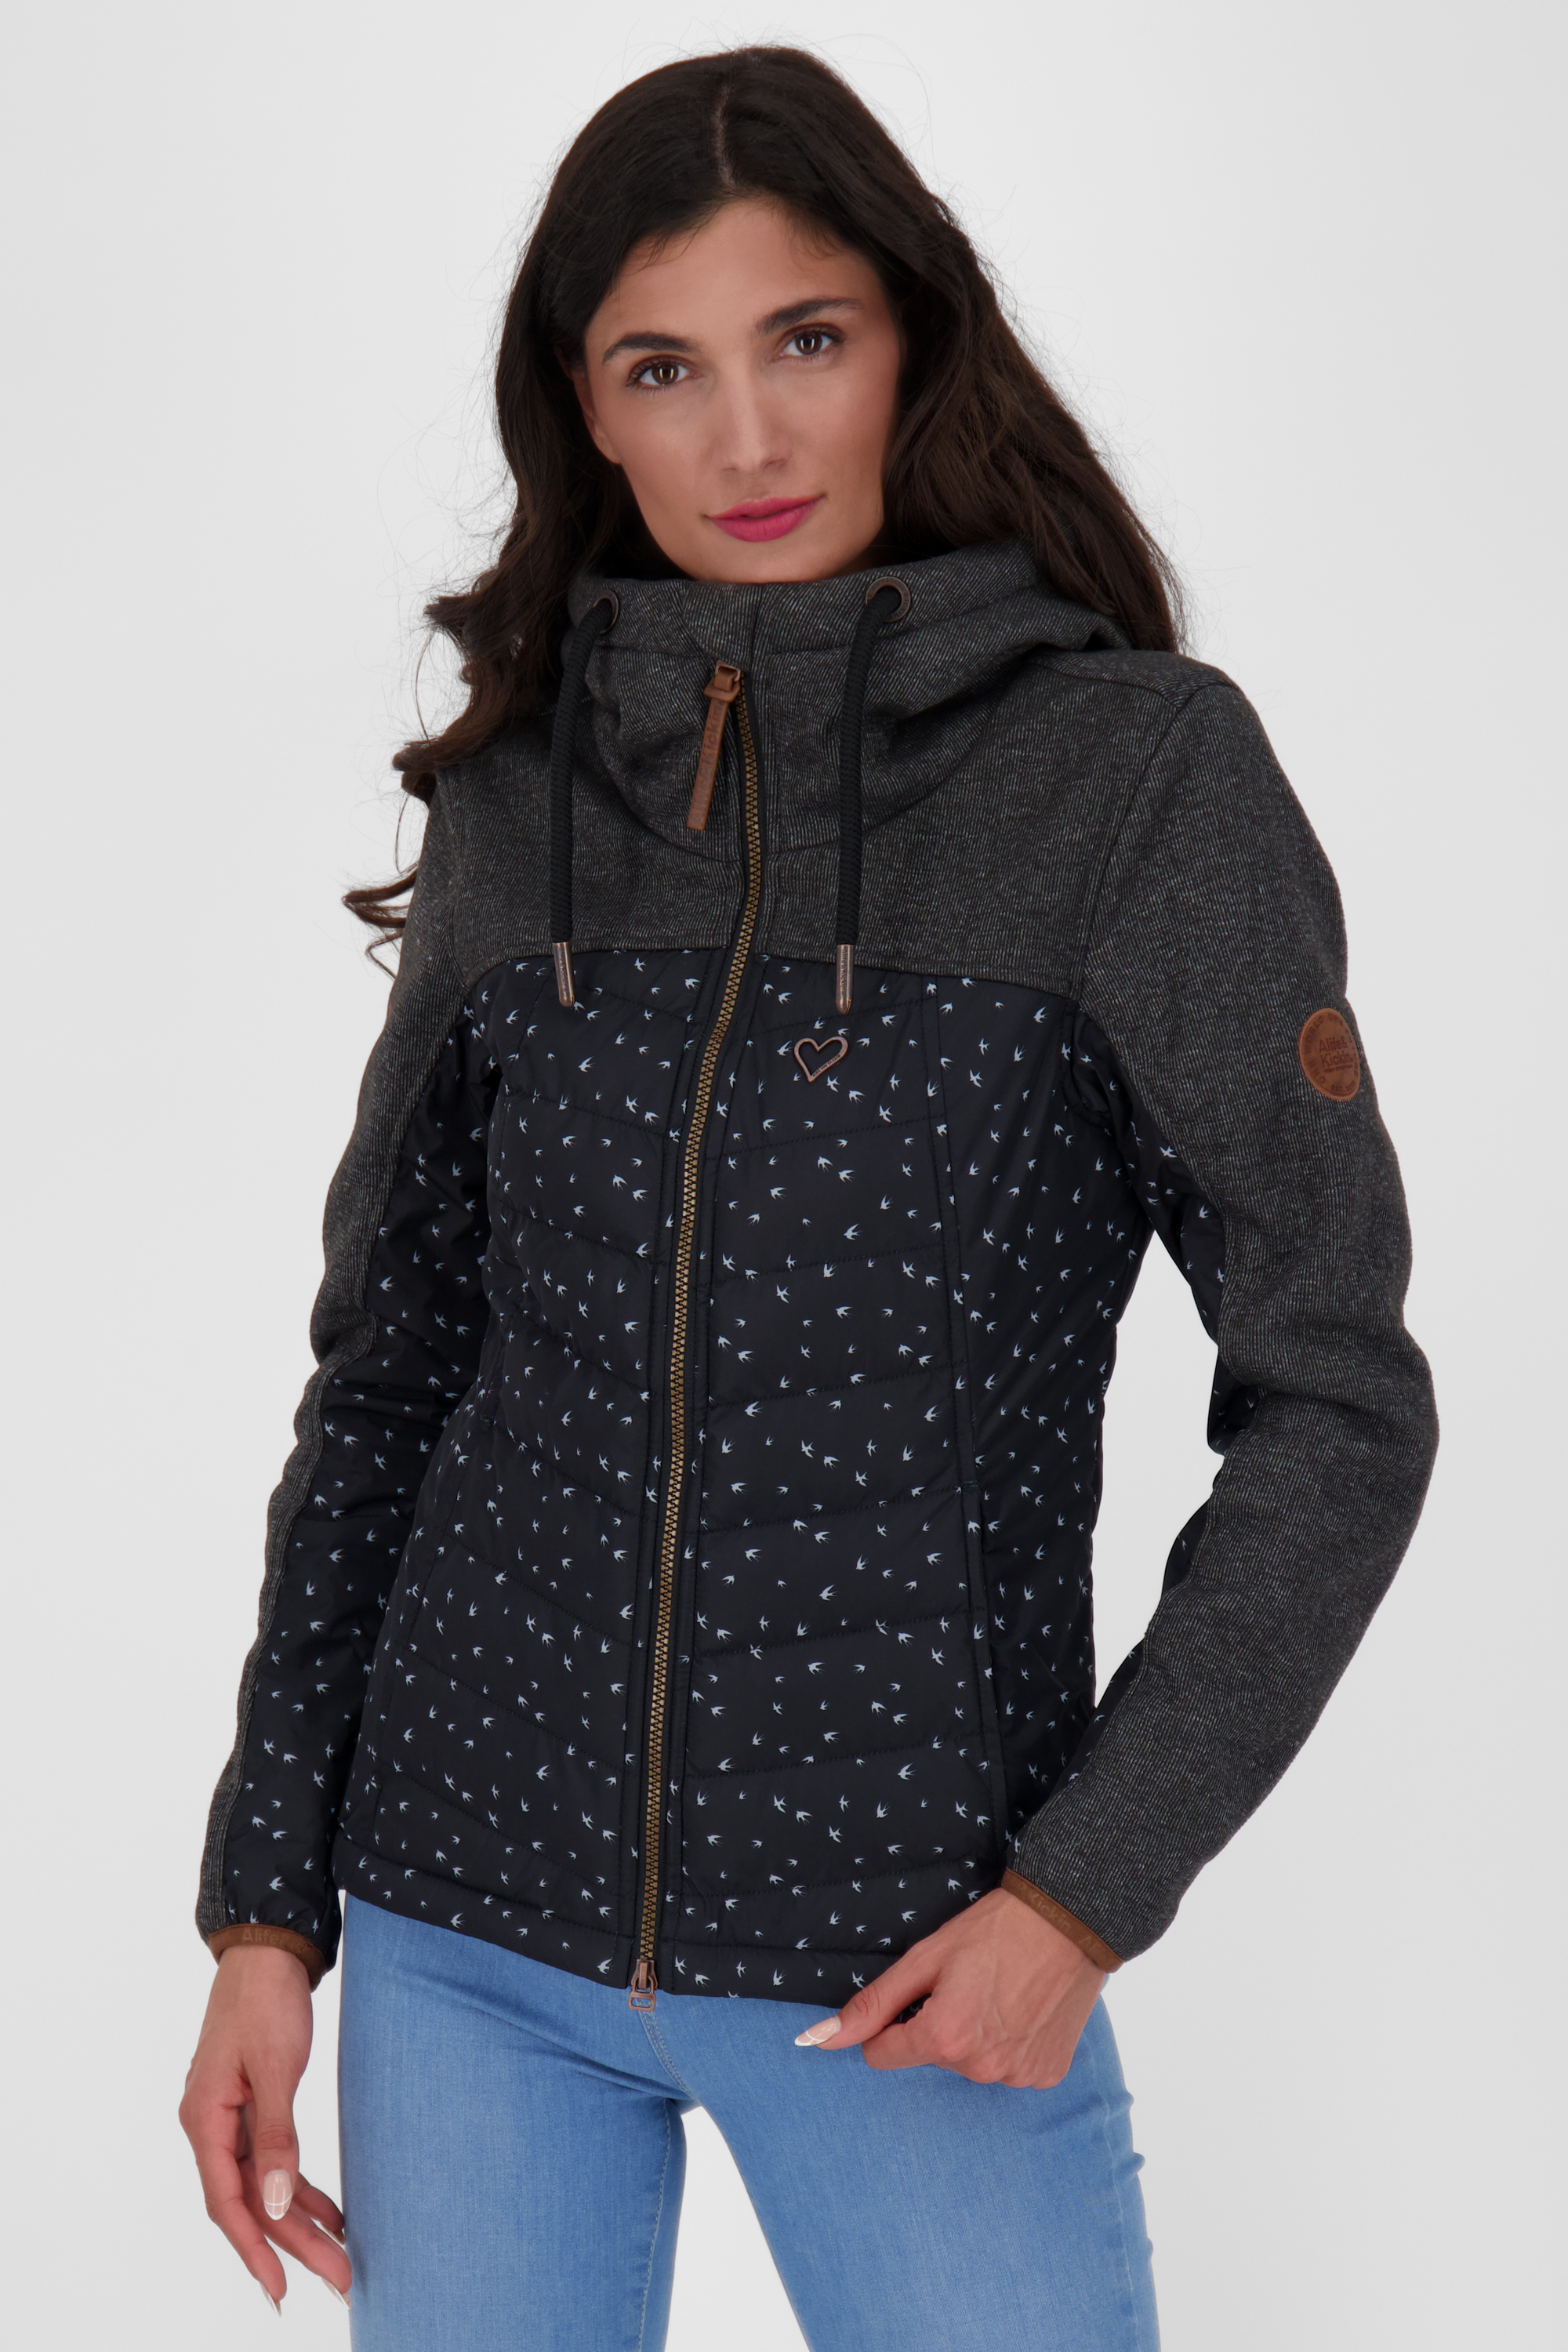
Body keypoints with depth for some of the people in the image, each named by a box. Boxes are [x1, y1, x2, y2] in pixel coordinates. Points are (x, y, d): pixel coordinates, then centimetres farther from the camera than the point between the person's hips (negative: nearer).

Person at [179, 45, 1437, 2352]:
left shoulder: (1139, 770, -8)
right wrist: (268, 1907, 6)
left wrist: (1090, 1891, -11)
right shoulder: (518, 799, 3)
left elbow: (1337, 1398, -6)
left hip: (917, 1963, -3)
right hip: (472, 1920, 3)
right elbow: (383, 1370, 8)